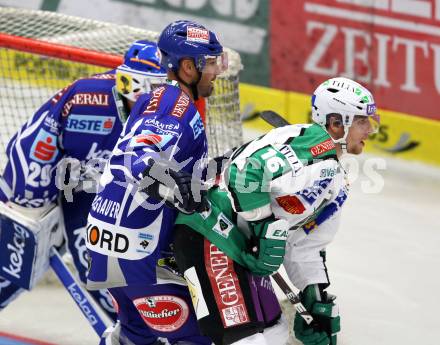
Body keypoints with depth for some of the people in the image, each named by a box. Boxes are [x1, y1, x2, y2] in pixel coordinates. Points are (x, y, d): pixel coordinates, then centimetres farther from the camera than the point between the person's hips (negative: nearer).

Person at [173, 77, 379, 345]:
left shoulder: (336, 184, 20)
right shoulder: (316, 146, -13)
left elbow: (306, 248, 24)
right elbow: (247, 172, -27)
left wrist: (321, 304, 17)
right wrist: (267, 229, -21)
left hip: (244, 249, 11)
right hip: (212, 234, -11)